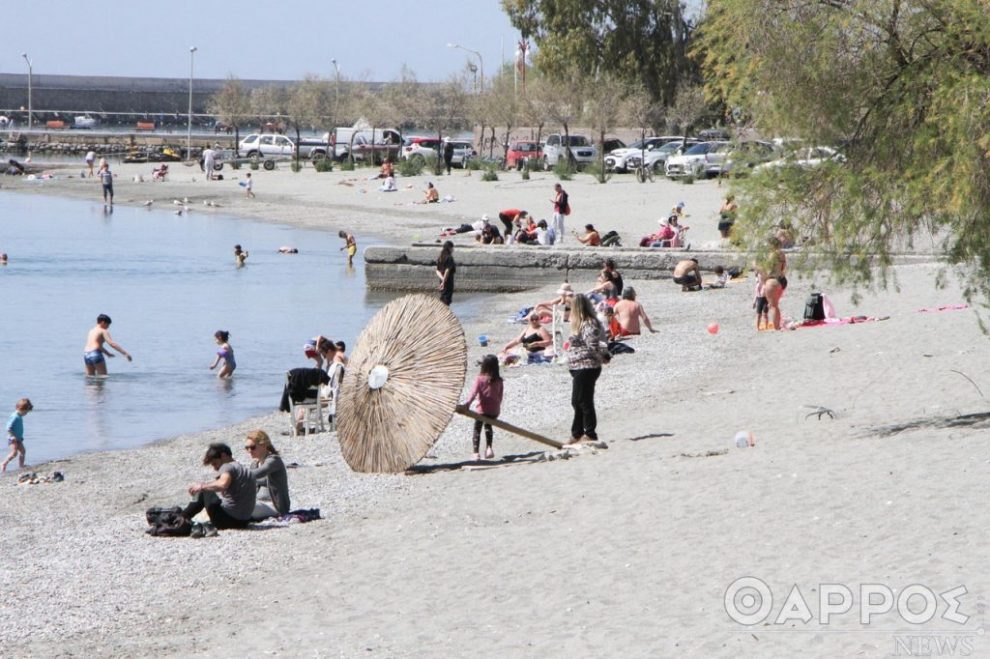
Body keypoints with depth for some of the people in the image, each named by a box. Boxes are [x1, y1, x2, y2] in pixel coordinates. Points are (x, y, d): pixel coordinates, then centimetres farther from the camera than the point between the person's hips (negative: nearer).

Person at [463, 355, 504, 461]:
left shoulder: (480, 379, -11)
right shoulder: (498, 381, 1)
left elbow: (474, 391, -25)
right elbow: (500, 396, 10)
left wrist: (468, 402, -36)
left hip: (482, 409, -4)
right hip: (494, 410, 4)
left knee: (477, 429, 7)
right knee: (488, 426, 29)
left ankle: (476, 452, -1)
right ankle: (489, 447, 16)